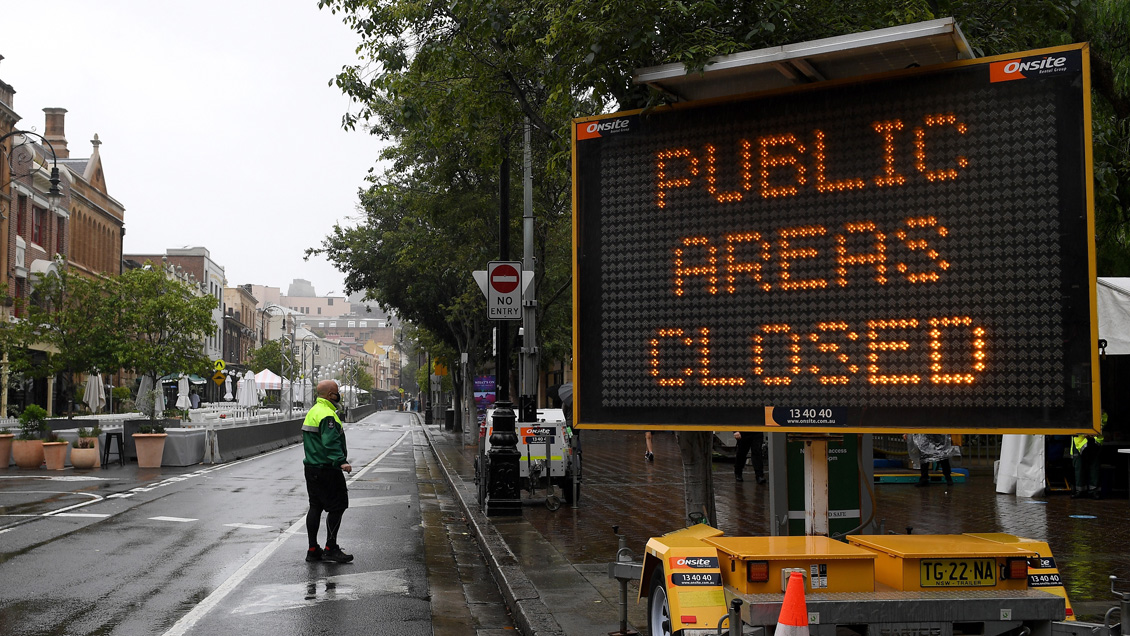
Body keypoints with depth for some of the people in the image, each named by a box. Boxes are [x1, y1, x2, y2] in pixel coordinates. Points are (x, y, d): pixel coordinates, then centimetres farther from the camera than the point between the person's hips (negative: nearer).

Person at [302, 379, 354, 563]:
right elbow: (331, 442, -30)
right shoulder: (327, 415, -17)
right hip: (326, 470, -10)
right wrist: (341, 462, -38)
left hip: (311, 467, 10)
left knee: (315, 507, 13)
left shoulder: (313, 411, 17)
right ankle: (330, 549, -1)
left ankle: (313, 550, 16)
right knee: (337, 506, -3)